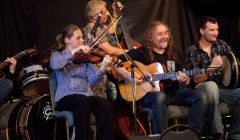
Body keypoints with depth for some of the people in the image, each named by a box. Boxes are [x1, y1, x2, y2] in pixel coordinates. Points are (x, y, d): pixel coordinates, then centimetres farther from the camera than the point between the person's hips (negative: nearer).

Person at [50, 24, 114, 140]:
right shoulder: (57, 55, 11)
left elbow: (92, 80, 1)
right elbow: (55, 65, -16)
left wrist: (102, 69, -18)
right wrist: (74, 52, -17)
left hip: (86, 96, 3)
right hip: (66, 98, -3)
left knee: (105, 105, -28)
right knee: (82, 100, -37)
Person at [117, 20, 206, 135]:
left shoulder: (172, 54, 14)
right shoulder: (142, 52, -2)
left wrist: (185, 81, -9)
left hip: (172, 92, 6)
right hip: (147, 94, -5)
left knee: (197, 96, -15)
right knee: (160, 98, -40)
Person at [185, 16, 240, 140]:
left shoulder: (221, 45, 11)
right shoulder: (192, 52, -2)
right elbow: (195, 80, -9)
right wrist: (213, 67, -21)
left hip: (224, 88, 4)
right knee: (212, 86, -40)